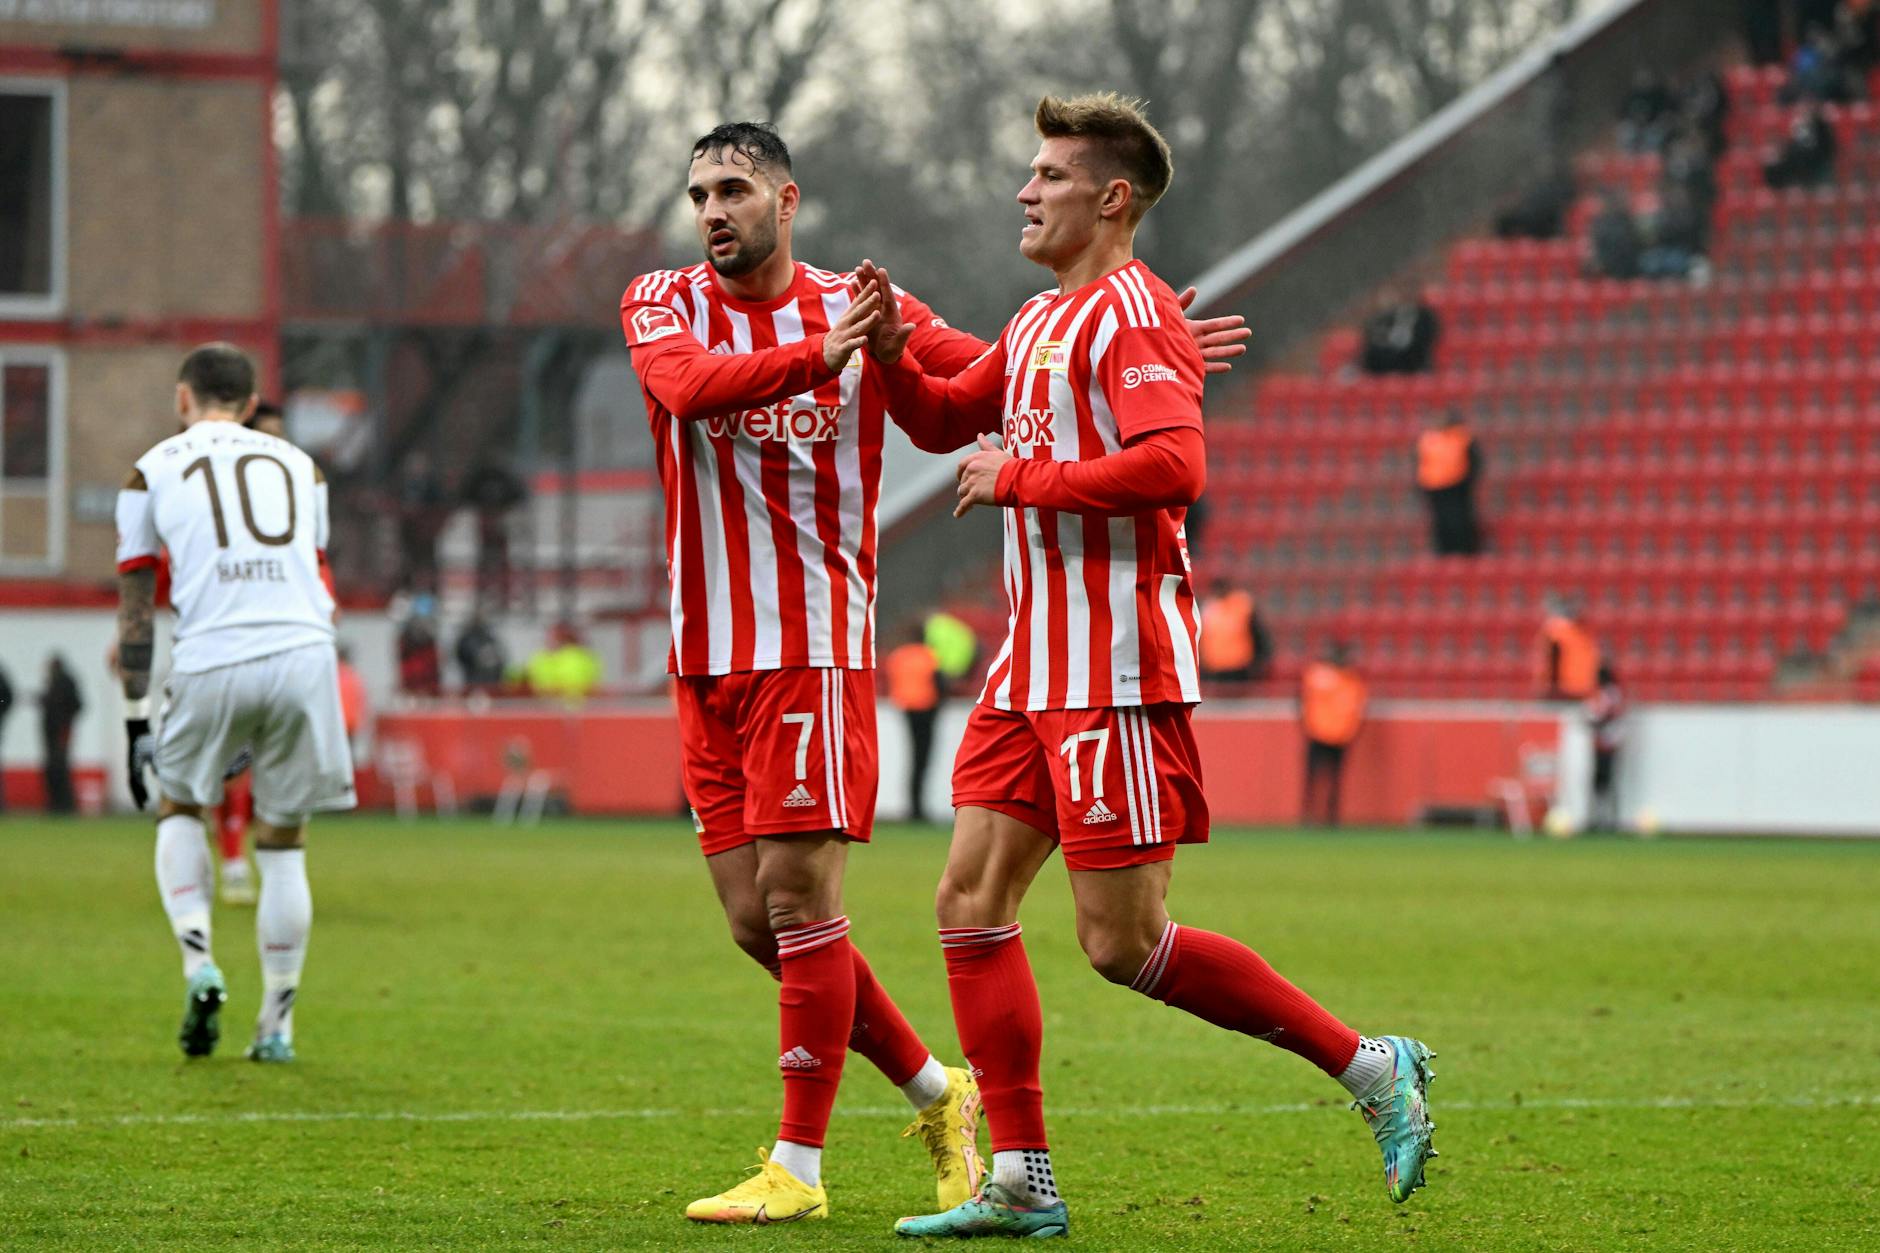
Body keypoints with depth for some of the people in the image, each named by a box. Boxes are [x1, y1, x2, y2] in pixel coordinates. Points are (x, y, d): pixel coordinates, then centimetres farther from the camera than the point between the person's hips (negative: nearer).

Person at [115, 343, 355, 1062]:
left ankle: (199, 964, 2)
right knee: (283, 844, 13)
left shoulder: (152, 473, 14)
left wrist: (136, 723, 15)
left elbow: (136, 612, 12)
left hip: (211, 661, -2)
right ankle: (276, 1024, 12)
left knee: (178, 808, 23)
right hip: (304, 652, 2)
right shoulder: (299, 467, 22)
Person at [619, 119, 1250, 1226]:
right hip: (707, 657, 3)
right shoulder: (662, 304, 2)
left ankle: (799, 1168, -3)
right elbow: (687, 385, -20)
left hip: (816, 646, -3)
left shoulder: (864, 308, 2)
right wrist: (815, 356, -35)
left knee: (796, 898, -10)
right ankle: (936, 1092, 22)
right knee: (757, 919, 4)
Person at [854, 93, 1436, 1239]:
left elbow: (1175, 464, -26)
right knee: (971, 901, 4)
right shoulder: (1039, 322, 18)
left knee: (1124, 943, -9)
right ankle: (1022, 1183, 7)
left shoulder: (1131, 310, -12)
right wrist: (891, 349, 10)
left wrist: (1023, 478, -17)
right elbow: (943, 422, 30)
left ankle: (1373, 1067, 1)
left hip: (1117, 671, -10)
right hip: (1034, 667, 10)